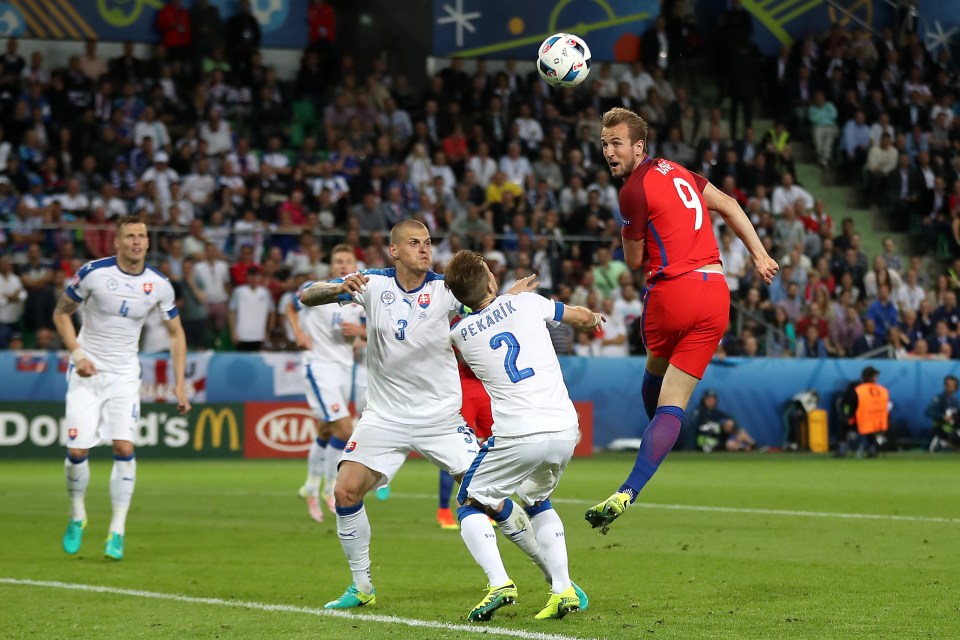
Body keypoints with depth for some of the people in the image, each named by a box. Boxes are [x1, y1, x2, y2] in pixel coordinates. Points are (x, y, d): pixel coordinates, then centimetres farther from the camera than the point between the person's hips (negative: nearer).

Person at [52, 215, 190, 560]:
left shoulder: (159, 285, -4)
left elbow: (176, 333, 8)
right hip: (86, 372, -1)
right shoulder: (93, 272, -11)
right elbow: (61, 313, 2)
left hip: (124, 374, 1)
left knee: (124, 448, -13)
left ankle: (117, 530, -3)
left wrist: (179, 383, 1)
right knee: (77, 451, -6)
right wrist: (77, 353, -12)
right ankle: (77, 516, 20)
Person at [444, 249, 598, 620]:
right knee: (537, 502, 28)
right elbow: (583, 318, 23)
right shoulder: (526, 303, 5)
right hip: (565, 430, 3)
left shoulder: (459, 334, 6)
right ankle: (563, 590, 12)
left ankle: (498, 583, -10)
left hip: (517, 435, -3)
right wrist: (596, 320, 47)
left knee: (471, 506, 14)